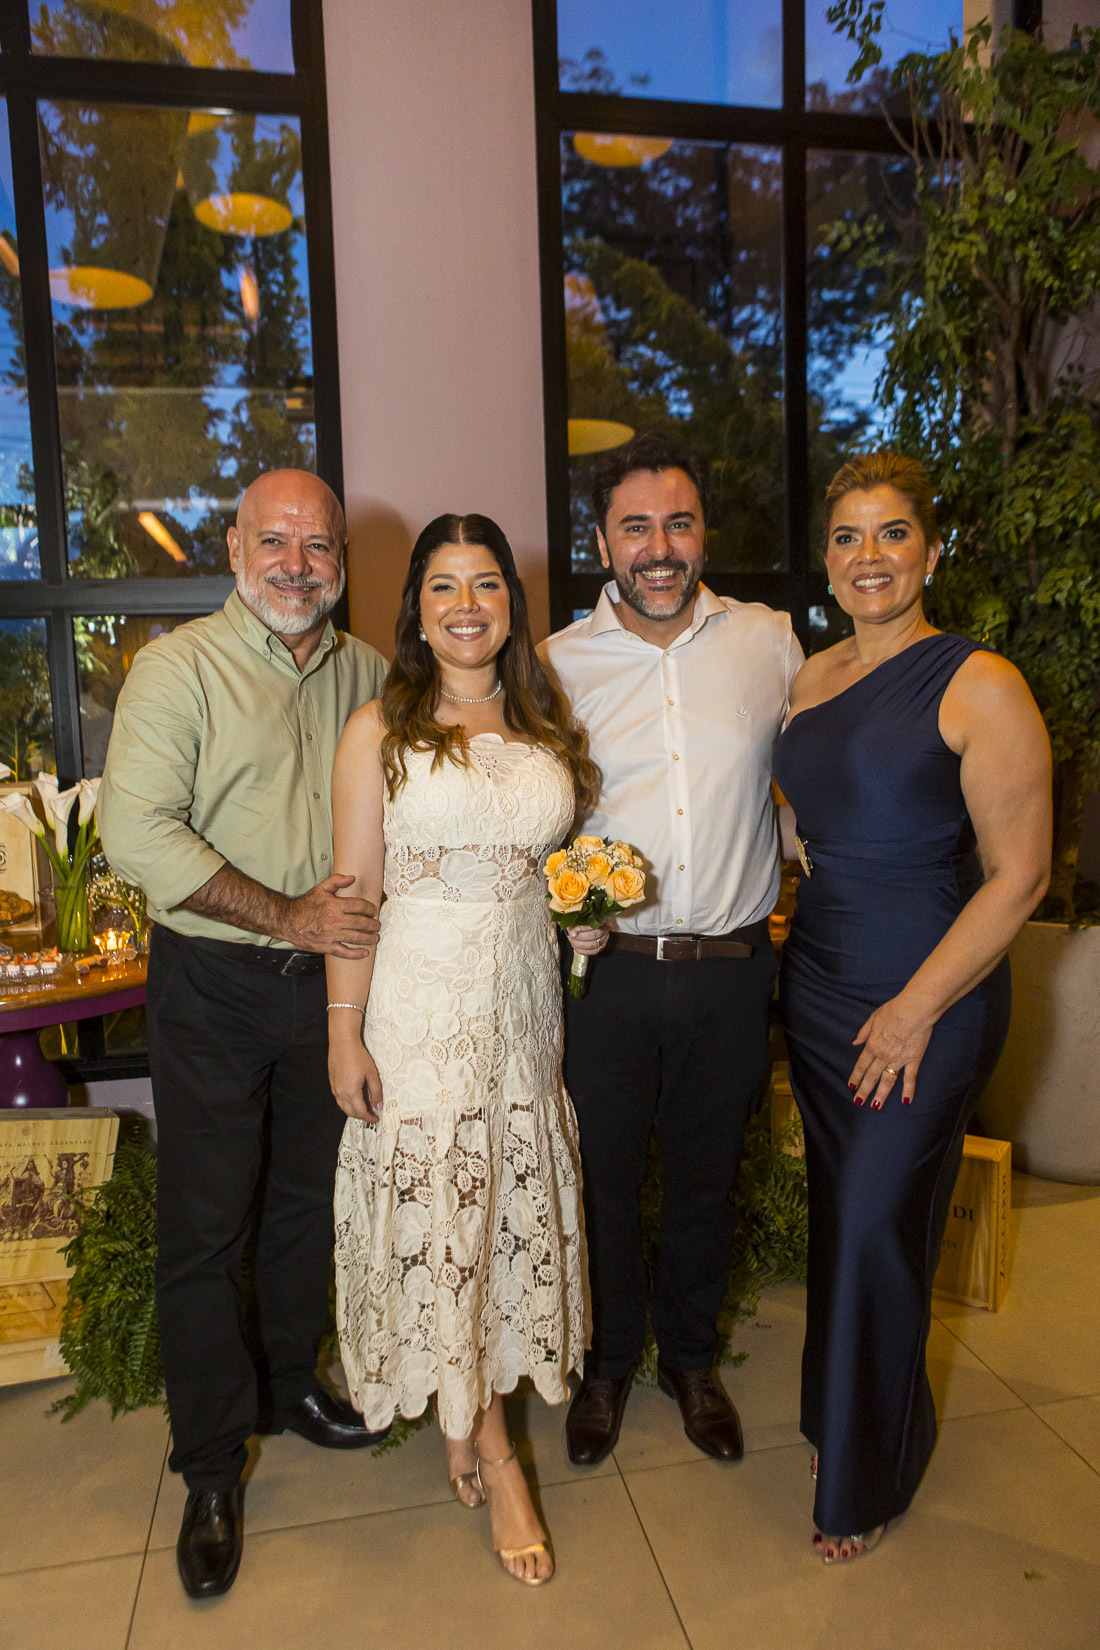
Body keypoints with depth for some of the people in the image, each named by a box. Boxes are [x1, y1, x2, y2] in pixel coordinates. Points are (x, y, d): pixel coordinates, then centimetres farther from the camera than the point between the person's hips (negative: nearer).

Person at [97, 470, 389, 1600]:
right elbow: (136, 832, -18)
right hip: (212, 986, -4)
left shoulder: (365, 674, 7)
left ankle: (288, 1383, 42)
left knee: (310, 1198, 18)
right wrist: (290, 916, -18)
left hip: (329, 979, 4)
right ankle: (211, 1470, 26)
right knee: (204, 1229, 6)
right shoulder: (178, 668, -8)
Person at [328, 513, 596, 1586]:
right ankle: (492, 1454, 23)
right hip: (419, 998, -4)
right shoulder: (379, 730, -5)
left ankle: (465, 1426, 37)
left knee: (513, 1205, 13)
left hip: (525, 994, 5)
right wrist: (344, 1031, -9)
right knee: (437, 1213, 3)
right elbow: (356, 893, -7)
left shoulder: (547, 727, 8)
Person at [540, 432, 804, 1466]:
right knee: (601, 1176, 14)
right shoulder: (556, 663, -2)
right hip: (606, 966, -1)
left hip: (732, 966, 1)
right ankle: (604, 1364, 41)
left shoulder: (770, 642, 1)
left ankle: (689, 1357, 45)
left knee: (707, 1178, 18)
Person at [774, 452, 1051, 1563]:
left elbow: (1017, 877, -14)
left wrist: (916, 1010, -15)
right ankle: (840, 1419, 41)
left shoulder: (979, 687, -13)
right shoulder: (808, 678, 6)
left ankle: (864, 1481, 29)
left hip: (927, 997, -5)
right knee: (836, 1213, 17)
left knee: (877, 1226, 4)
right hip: (815, 980, 6)